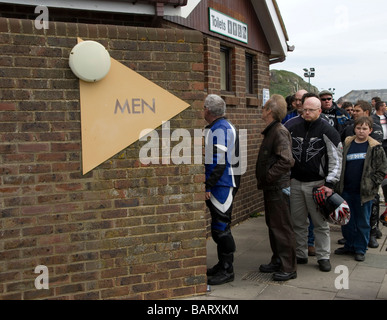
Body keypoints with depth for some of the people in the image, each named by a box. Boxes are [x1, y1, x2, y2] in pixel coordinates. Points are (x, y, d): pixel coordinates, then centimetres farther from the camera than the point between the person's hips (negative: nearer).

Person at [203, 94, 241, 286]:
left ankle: (227, 271, 6)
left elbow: (218, 163, -23)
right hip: (220, 185, 11)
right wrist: (208, 185, 22)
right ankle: (223, 265, 28)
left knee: (221, 228, -4)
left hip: (222, 186, -11)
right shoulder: (221, 126, 18)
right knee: (218, 227, 17)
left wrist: (207, 186, -20)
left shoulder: (219, 129, -16)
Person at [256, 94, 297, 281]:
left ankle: (289, 268, 9)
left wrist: (268, 177, -22)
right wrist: (262, 179, 14)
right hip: (270, 188, 10)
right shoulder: (271, 131, 13)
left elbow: (287, 161, -29)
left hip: (278, 188, -10)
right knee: (272, 224, 18)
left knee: (282, 227, -2)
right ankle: (277, 261, 31)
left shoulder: (280, 132, -18)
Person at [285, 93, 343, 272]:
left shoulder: (327, 131, -6)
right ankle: (300, 255, 24)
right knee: (298, 222, 11)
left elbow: (336, 159, -6)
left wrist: (330, 183, -11)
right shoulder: (292, 126, 2)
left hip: (317, 184, -3)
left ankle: (323, 257, 16)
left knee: (320, 222, 4)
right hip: (296, 182, 4)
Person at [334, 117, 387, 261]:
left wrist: (371, 184, -9)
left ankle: (360, 249, 21)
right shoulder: (347, 144, 4)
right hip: (346, 190, 3)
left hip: (364, 192, -3)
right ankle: (349, 246, 29)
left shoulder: (375, 148, -4)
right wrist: (339, 184, 2)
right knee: (347, 220, 13)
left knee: (363, 222, 8)